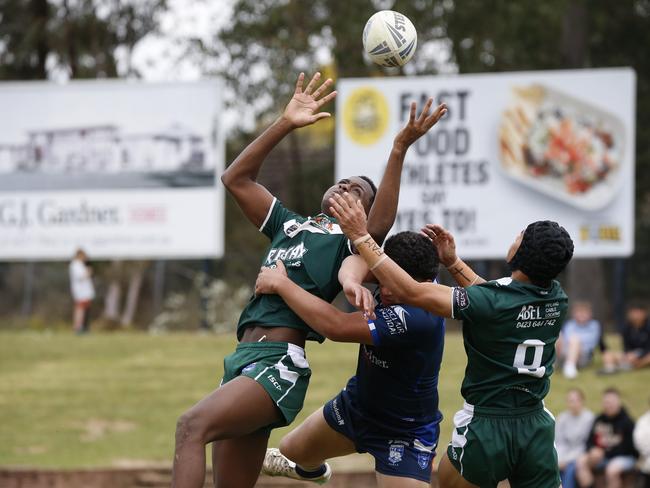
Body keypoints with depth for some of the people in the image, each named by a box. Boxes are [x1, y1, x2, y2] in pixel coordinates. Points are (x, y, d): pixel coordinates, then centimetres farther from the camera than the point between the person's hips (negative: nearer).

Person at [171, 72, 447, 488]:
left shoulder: (352, 239, 7)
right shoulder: (290, 225, 26)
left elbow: (380, 225, -16)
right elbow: (236, 179, 23)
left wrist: (400, 150, -23)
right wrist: (286, 124, 14)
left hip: (280, 364, -8)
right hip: (244, 357, 8)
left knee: (193, 426, -30)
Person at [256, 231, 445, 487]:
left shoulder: (418, 319, -40)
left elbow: (335, 326, -41)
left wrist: (281, 283, -31)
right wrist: (351, 280, -52)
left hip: (406, 434, -8)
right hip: (357, 401, 8)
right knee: (293, 451, 27)